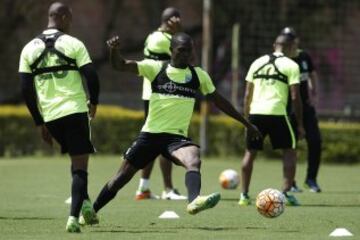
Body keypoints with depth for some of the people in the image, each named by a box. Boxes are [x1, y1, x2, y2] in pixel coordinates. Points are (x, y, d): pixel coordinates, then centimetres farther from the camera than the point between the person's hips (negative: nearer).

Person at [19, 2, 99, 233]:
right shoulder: (73, 44, -4)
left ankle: (85, 203, 9)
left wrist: (39, 123, 13)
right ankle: (74, 217, -12)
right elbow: (91, 76, -8)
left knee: (77, 159, 24)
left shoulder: (29, 48, 8)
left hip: (49, 116, 5)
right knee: (80, 166, 0)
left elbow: (26, 90, 7)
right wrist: (93, 102, 12)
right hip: (75, 110, -4)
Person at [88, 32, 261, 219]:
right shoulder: (155, 68, -1)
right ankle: (91, 211, 22)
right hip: (150, 134, 0)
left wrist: (246, 124, 18)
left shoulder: (198, 75, 6)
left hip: (177, 137, 0)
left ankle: (194, 201, -56)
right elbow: (121, 66, -9)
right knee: (122, 177, 5)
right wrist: (114, 49, -31)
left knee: (194, 160, -32)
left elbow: (219, 101, 16)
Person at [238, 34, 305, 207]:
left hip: (256, 113, 4)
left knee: (250, 152, 14)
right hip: (277, 113, -4)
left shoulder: (257, 63, 15)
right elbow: (295, 97, -3)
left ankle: (244, 195, 12)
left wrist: (246, 118, 20)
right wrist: (300, 124, 2)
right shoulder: (291, 66, 2)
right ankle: (286, 193, 1)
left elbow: (248, 94, 13)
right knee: (289, 151, 10)